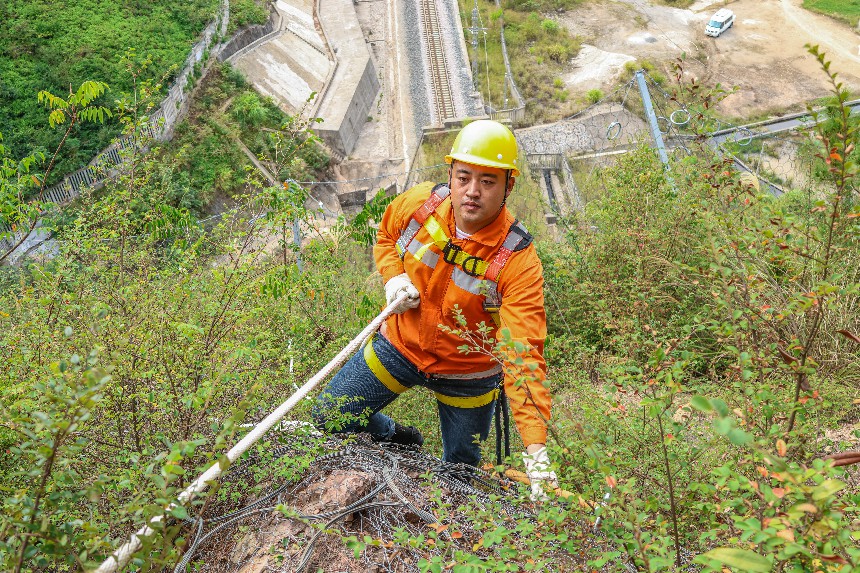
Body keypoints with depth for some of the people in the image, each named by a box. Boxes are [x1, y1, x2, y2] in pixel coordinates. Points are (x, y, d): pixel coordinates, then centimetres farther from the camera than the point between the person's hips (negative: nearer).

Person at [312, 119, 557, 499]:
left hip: (466, 375, -2)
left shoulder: (518, 261, -30)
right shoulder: (418, 203, -18)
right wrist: (393, 276, -14)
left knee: (461, 476, 14)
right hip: (399, 346, 3)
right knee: (329, 419, 7)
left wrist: (535, 446, -43)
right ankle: (400, 440, 35)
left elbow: (524, 356, -35)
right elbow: (386, 235, 8)